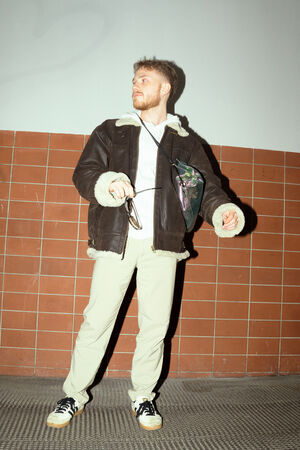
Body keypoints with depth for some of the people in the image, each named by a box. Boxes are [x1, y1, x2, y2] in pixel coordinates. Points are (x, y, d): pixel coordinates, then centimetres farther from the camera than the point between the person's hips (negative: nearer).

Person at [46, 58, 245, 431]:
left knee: (156, 323, 4)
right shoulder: (110, 131, 14)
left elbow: (206, 188, 8)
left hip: (161, 245, 1)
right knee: (97, 319, 0)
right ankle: (74, 395, 19)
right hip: (115, 239, 0)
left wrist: (222, 211, -14)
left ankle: (143, 396, 24)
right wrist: (105, 184, -21)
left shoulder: (186, 143, 14)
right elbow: (83, 173, 3)